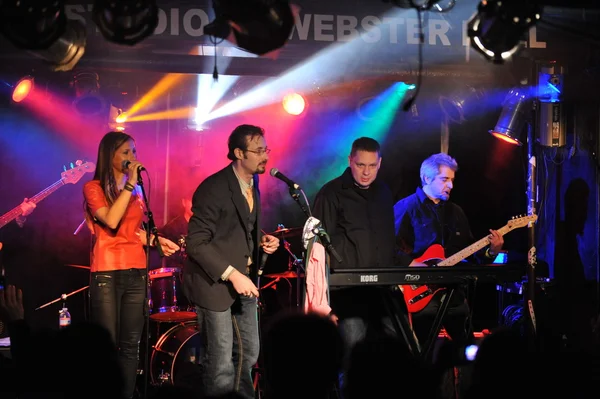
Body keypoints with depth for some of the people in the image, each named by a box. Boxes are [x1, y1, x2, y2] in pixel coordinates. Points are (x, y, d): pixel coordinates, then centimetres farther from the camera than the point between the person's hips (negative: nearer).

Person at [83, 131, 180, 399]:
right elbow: (112, 221, -19)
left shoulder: (137, 192, 16)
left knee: (130, 346, 5)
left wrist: (157, 241, 6)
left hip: (136, 273, 5)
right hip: (107, 273, -5)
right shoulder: (94, 188, -3)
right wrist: (130, 183, -16)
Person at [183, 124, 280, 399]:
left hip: (244, 278, 8)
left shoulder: (252, 184, 7)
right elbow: (196, 243, -22)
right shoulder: (213, 188, -19)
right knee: (221, 361, -2)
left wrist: (261, 240, -2)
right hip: (215, 282, -8)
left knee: (248, 353, 15)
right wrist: (231, 275, -26)